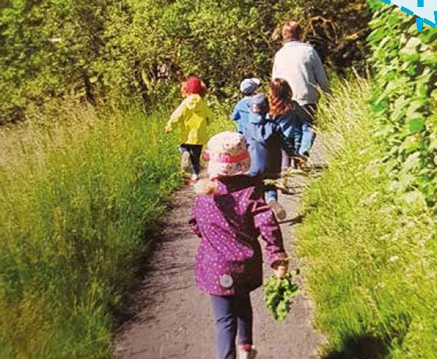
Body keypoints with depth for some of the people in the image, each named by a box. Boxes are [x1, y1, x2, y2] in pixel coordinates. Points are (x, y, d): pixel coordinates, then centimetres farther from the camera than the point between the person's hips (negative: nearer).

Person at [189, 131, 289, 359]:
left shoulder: (205, 192, -8)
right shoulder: (251, 188, -11)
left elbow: (195, 225, 4)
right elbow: (267, 224, -17)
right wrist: (277, 257, -11)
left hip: (216, 266, -2)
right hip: (247, 263, 3)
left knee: (224, 319, 3)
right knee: (242, 304, 28)